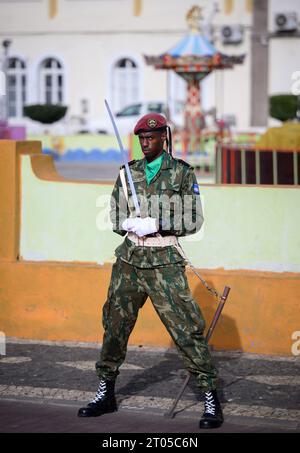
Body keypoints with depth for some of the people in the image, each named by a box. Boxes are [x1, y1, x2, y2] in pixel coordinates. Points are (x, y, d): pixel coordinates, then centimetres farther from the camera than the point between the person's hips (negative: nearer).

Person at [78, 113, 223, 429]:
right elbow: (116, 216, 10)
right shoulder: (128, 172, 10)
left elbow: (194, 221, -4)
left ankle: (211, 399, -4)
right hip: (129, 259, 4)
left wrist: (157, 224, -16)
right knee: (115, 324, 10)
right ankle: (105, 394, 25)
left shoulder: (182, 173, 0)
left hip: (164, 261, -4)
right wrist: (133, 223, -12)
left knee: (186, 328, -10)